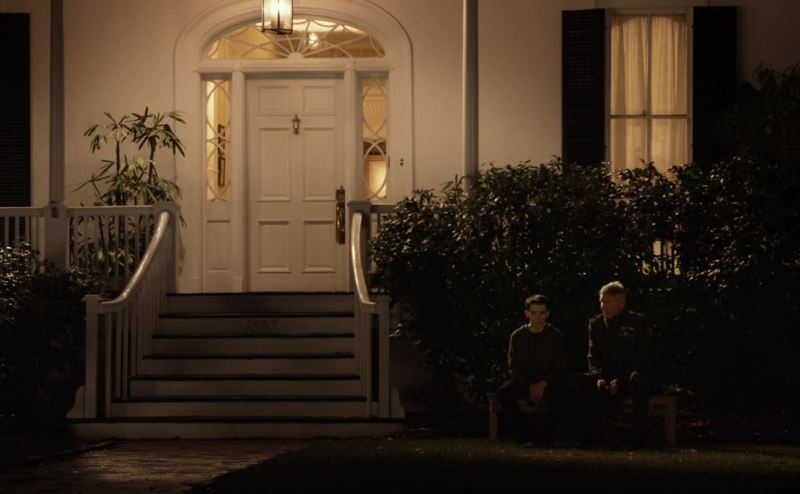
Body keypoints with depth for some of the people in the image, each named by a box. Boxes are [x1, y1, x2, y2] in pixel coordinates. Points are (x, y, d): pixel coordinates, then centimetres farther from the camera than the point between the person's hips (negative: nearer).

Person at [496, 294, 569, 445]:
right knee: (504, 393, -30)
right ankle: (523, 437, -21)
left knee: (562, 395, -35)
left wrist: (543, 384, -17)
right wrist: (531, 387, -13)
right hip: (523, 381, 1)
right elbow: (514, 367, 3)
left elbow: (560, 367, 1)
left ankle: (546, 438, -23)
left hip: (548, 382, -1)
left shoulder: (556, 336, 3)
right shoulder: (517, 336, 5)